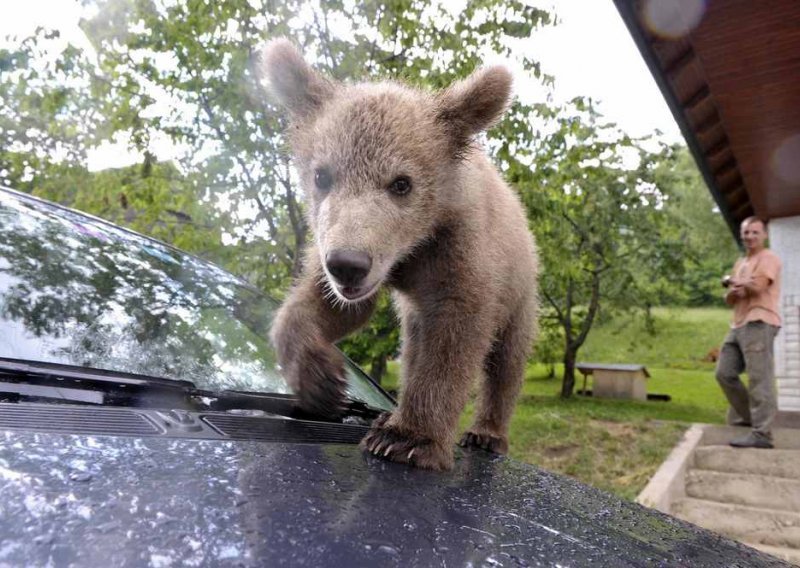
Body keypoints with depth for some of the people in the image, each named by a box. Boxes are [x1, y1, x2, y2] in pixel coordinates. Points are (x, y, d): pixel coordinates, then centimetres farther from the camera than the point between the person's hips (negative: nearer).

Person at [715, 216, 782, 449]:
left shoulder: (768, 258, -2)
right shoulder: (740, 263, 24)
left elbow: (756, 287, -19)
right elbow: (729, 299, 19)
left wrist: (731, 281, -1)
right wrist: (733, 291, -5)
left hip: (759, 324, -9)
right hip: (739, 325, 9)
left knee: (759, 380, -12)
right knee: (724, 373, 9)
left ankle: (761, 434, -13)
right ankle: (746, 417, 21)